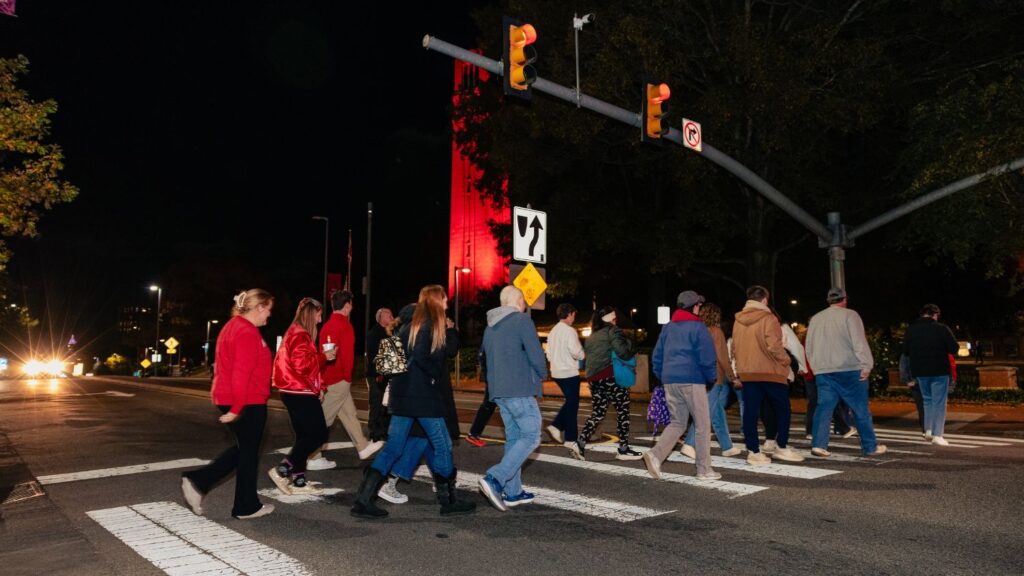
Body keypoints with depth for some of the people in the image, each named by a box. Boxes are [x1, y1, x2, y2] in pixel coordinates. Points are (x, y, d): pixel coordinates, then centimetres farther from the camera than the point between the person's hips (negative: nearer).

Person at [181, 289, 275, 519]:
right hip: (248, 403, -10)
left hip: (228, 399, 10)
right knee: (249, 452, 4)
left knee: (243, 448, 20)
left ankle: (198, 481, 13)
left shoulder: (233, 326, 14)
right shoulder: (248, 333, -19)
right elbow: (241, 374, -24)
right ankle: (246, 507, 17)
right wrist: (237, 408, -24)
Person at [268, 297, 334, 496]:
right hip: (301, 393, -11)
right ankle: (282, 470, -6)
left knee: (305, 435, 13)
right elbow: (302, 364, -24)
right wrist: (324, 356, -14)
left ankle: (298, 481, 15)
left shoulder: (295, 333, 17)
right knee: (318, 434, -6)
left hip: (296, 392, 11)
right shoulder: (300, 335, -16)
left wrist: (321, 356, 10)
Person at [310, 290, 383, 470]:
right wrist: (347, 376, -5)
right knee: (324, 418, -4)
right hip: (339, 379, -9)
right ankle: (313, 458, 0)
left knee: (349, 414, 16)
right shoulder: (345, 326, -14)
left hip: (328, 377, 9)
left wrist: (324, 375, 15)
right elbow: (347, 354, -17)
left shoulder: (327, 326, 10)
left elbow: (323, 351, 13)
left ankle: (363, 447, 26)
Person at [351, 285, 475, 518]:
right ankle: (448, 501, 16)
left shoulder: (408, 326, 15)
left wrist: (449, 329, 11)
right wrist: (434, 377, -13)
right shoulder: (430, 326, -12)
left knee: (393, 448, 8)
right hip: (423, 396, -8)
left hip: (403, 396, 8)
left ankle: (363, 500, 4)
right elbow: (420, 356, -26)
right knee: (442, 446, 6)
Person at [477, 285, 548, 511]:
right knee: (530, 437, -4)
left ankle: (512, 492, 15)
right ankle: (494, 479, -17)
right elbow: (536, 355, -13)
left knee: (513, 438, 14)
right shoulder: (522, 320, -9)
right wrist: (542, 374, 5)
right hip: (520, 390, -8)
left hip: (498, 390, 8)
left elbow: (484, 354, 21)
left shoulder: (490, 325, 15)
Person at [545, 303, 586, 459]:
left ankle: (556, 426, 8)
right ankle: (571, 440, 1)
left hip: (557, 372, 8)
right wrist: (584, 355, -1)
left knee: (569, 401, 20)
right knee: (572, 405, -1)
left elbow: (549, 353, 14)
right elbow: (576, 351, -19)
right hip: (569, 372, -8)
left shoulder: (553, 331, 12)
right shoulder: (569, 330, -13)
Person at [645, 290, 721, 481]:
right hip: (692, 381, -6)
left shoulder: (668, 328, 14)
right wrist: (712, 377, 7)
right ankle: (704, 469, 8)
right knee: (703, 425, 5)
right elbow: (707, 358, -9)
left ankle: (656, 454, -6)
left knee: (677, 423, 14)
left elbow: (657, 357, 14)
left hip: (669, 381, 6)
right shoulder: (698, 327, -5)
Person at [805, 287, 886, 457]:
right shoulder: (849, 315, -2)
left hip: (823, 371, 4)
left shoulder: (815, 319, 14)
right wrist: (866, 365, -11)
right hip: (849, 370, -4)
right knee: (861, 408, 5)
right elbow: (859, 342, -11)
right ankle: (870, 446, 12)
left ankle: (818, 444, -8)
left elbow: (809, 347, 18)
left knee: (824, 407, 2)